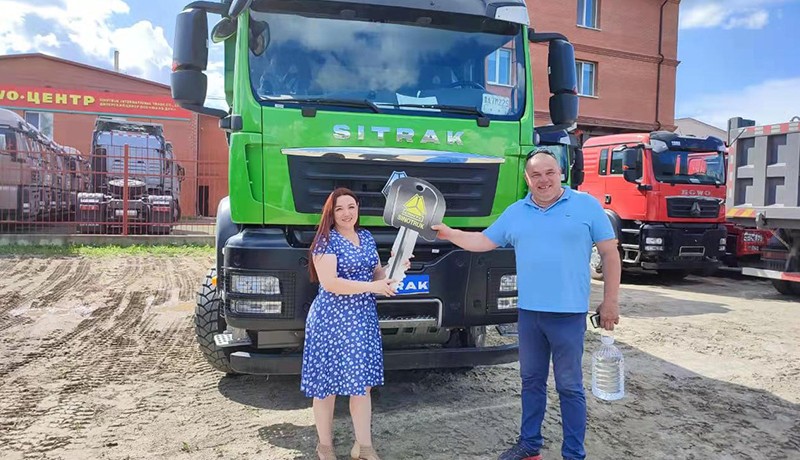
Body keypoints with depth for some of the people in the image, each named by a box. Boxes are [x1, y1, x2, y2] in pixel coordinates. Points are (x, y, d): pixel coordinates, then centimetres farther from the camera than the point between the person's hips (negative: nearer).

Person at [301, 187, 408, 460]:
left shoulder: (367, 237, 10)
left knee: (362, 383, 9)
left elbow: (376, 272, 17)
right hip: (332, 320, -6)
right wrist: (373, 287, -22)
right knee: (327, 384, 5)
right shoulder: (326, 241, -11)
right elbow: (329, 283, -20)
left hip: (363, 318, 6)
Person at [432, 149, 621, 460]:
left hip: (568, 313, -4)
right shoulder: (515, 213, 9)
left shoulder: (586, 205, -2)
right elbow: (483, 242, 13)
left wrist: (610, 301, -5)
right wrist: (448, 233, 1)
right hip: (528, 312, 4)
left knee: (569, 386, 4)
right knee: (531, 381, 15)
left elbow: (609, 253, -1)